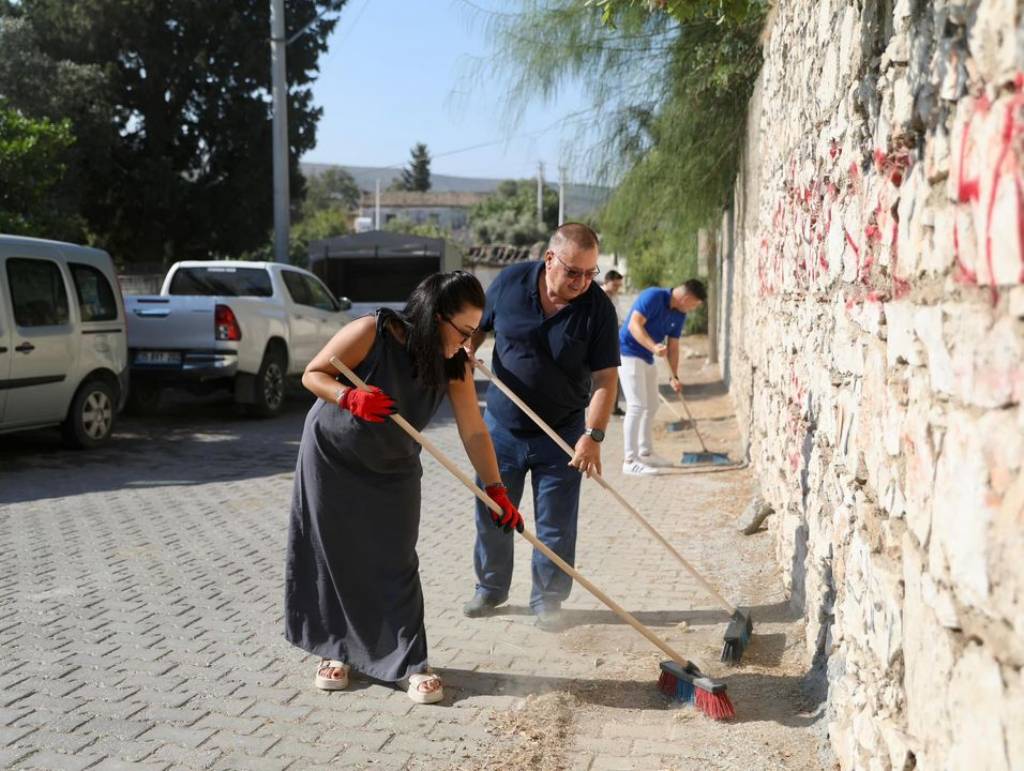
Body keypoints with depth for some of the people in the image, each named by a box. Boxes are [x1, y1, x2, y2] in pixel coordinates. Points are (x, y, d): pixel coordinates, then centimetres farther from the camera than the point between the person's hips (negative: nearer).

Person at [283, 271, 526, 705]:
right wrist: (350, 397, -38)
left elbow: (474, 433, -14)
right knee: (332, 555, 6)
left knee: (396, 563, -1)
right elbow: (313, 374, -19)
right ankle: (334, 651, 24)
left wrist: (497, 491, -20)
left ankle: (410, 663, 7)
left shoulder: (455, 366, -16)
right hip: (332, 457, -2)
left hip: (393, 470, 2)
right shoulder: (371, 333, -28)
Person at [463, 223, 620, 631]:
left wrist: (593, 435, -22)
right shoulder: (510, 282, -11)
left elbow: (605, 378, -14)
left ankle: (547, 600, 22)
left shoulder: (598, 307, -15)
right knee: (491, 514, 13)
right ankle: (490, 588, 33)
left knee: (556, 525, 5)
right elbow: (478, 326, 8)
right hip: (501, 425, 2)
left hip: (561, 434, -2)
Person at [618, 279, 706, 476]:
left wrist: (674, 377, 3)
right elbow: (634, 325, -26)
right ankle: (630, 461, -12)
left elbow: (673, 346, 10)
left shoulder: (679, 315, 5)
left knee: (651, 406, 15)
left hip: (647, 359, 9)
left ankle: (645, 453, 26)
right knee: (637, 406, -14)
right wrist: (654, 347, -37)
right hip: (628, 354, -9)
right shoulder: (653, 296, -19)